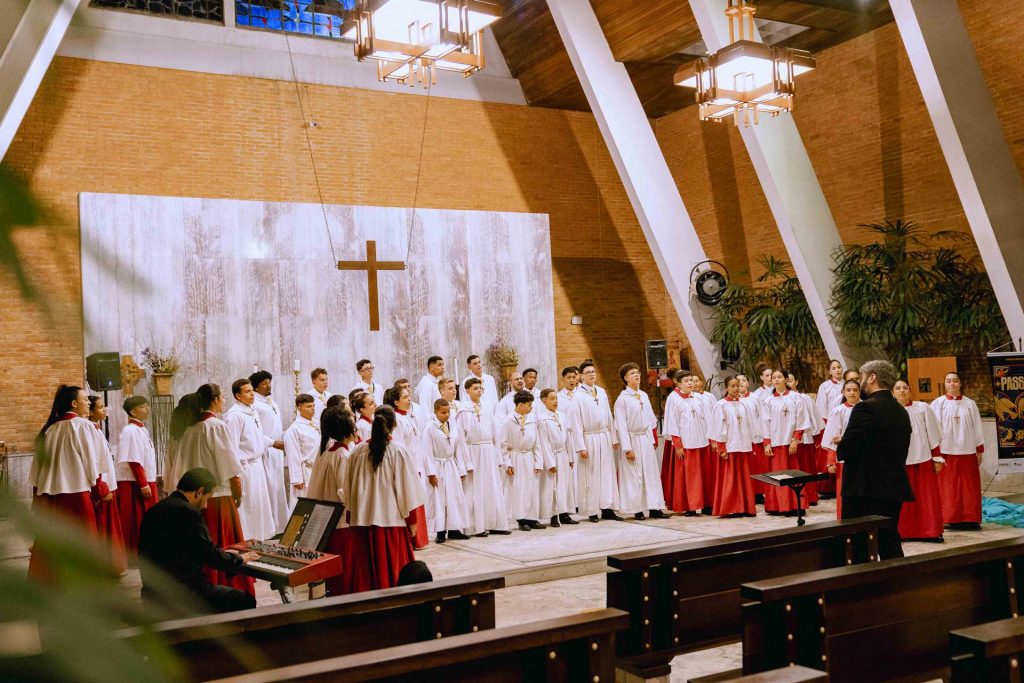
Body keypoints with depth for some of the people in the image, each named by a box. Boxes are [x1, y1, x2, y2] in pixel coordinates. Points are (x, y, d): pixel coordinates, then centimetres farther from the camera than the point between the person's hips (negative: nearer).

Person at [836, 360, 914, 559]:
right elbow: (900, 450, 16)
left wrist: (841, 445, 3)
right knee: (889, 544, 14)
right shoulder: (901, 411, 12)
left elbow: (844, 451, -20)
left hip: (865, 492, -8)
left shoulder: (866, 408, -15)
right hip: (894, 489, 8)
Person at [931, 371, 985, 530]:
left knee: (970, 487, 3)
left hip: (967, 452, 2)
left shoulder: (970, 404, 7)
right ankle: (953, 520, 5)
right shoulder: (938, 404, 0)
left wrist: (980, 450, 7)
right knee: (949, 487, -1)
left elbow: (977, 428, 9)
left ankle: (970, 519, 9)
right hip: (946, 451, -2)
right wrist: (935, 451, -8)